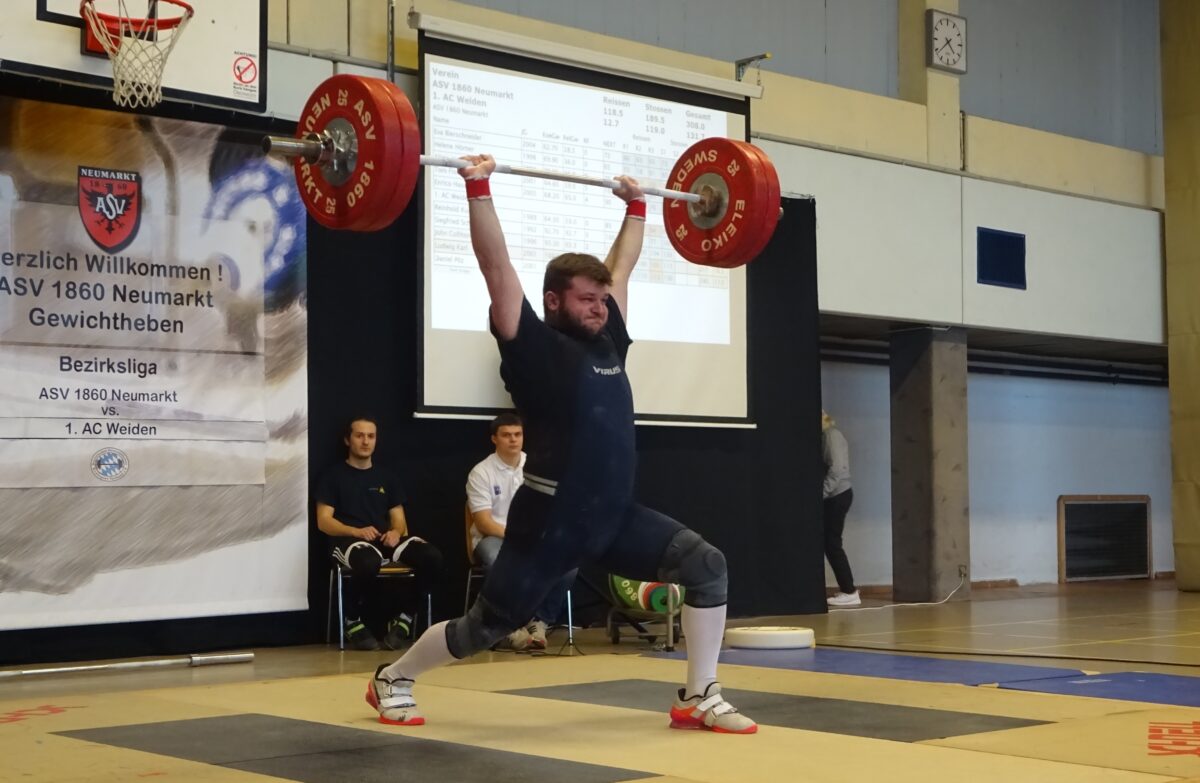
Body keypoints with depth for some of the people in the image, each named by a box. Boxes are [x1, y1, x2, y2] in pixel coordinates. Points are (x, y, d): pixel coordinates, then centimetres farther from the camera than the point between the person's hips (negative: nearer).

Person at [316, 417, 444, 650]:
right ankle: (353, 621, -15)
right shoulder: (334, 475, 10)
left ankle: (405, 618, -13)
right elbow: (323, 521, 1)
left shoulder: (386, 477, 22)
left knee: (432, 556, -26)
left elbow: (398, 519, 17)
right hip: (348, 541, -4)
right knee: (368, 562, -43)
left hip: (386, 540, 4)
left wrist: (396, 531, -9)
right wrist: (356, 531, -16)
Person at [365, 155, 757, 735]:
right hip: (551, 521, -6)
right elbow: (497, 267, -14)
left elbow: (621, 267, 22)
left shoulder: (608, 340, 9)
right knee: (485, 627, 7)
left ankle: (699, 699, -1)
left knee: (705, 564, -11)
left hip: (615, 516, 6)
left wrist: (636, 206, 27)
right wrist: (478, 189, -15)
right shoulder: (536, 349, -9)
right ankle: (392, 680, 31)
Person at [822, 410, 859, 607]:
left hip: (837, 496, -9)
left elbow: (836, 469, -20)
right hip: (835, 497, 9)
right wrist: (823, 494, 5)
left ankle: (849, 592, -2)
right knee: (831, 543, 9)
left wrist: (822, 493, -18)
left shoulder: (832, 435, -11)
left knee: (832, 543, -6)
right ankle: (847, 590, 12)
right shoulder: (827, 436, 16)